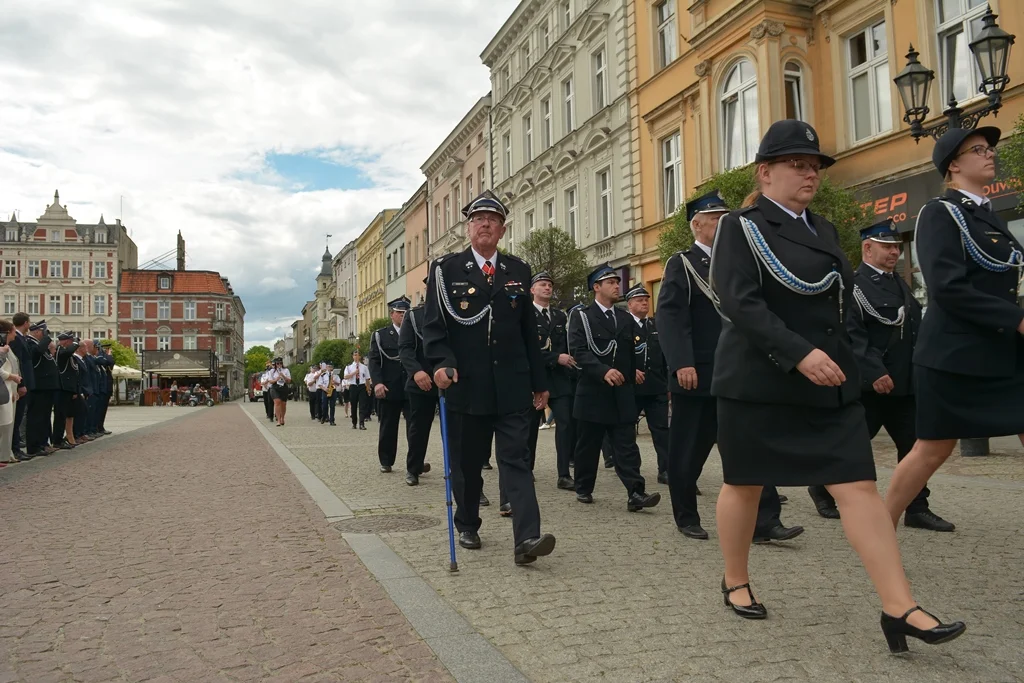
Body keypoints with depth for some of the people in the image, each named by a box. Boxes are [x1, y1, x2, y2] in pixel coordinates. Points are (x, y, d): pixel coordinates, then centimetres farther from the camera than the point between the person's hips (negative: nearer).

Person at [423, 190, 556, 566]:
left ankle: (526, 538, -9)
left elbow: (530, 332, 11)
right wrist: (442, 364, -21)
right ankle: (467, 526, 30)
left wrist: (539, 382, 10)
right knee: (466, 462, 11)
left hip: (512, 387, 1)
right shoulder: (445, 269, 3)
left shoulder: (518, 271, 11)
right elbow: (433, 324, -3)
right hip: (466, 386, -1)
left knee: (516, 460, -5)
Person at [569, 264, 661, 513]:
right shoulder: (581, 316, -3)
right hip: (592, 392, -4)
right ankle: (583, 489, 22)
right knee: (588, 445, 7)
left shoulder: (626, 319, 15)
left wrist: (634, 372, 7)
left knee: (626, 444, -3)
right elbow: (578, 351, -16)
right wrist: (604, 371, -27)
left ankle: (635, 493, -8)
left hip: (622, 393, 4)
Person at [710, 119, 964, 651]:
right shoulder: (741, 227, -5)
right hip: (758, 383, -6)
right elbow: (739, 301, -19)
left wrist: (841, 358, 14)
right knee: (745, 484, 7)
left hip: (830, 382, 6)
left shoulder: (824, 230, 16)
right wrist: (799, 353, -27)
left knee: (859, 487, -1)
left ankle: (899, 609, 2)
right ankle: (735, 582, 27)